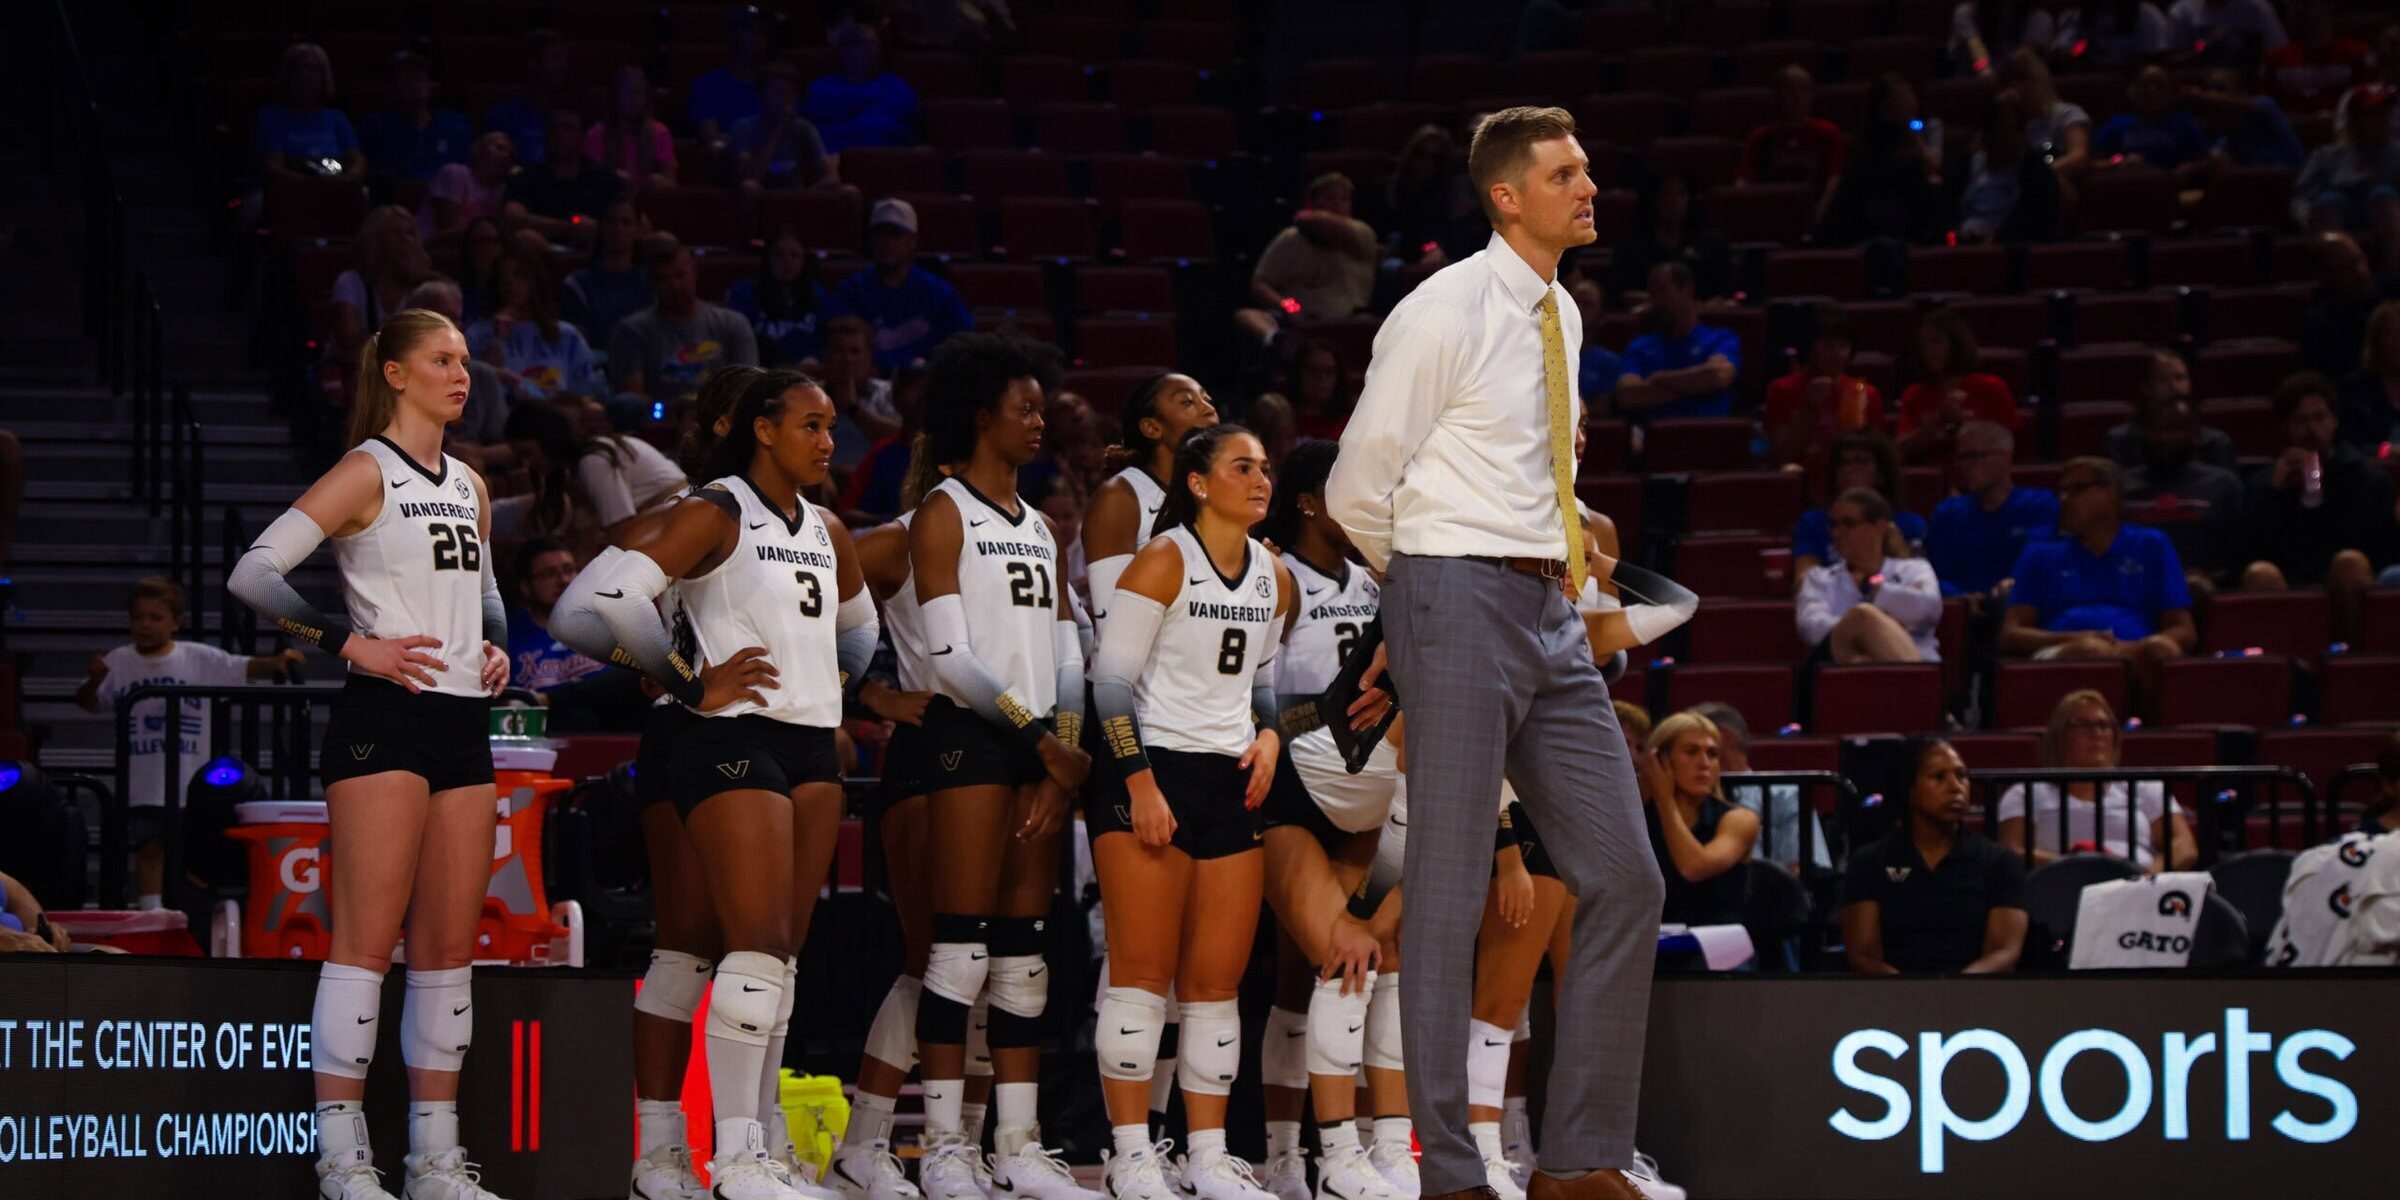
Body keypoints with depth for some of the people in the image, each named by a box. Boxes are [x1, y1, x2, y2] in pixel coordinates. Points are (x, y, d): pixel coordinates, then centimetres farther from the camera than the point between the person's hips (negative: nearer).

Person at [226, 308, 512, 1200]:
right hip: (384, 721, -8)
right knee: (367, 939, -9)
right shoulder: (367, 473, -5)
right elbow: (253, 574, -13)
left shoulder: (468, 487, 18)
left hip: (463, 723, 8)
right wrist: (352, 644, -16)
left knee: (451, 944, 7)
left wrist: (494, 646, 11)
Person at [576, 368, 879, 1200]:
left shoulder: (826, 532, 17)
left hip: (813, 747, 8)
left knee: (784, 952, 8)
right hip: (736, 742, -8)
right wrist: (692, 686, -13)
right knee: (758, 941, -14)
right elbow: (614, 596, -18)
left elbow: (859, 621, 36)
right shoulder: (716, 514, -6)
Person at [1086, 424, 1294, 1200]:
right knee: (1143, 971, -7)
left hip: (1232, 783, 6)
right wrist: (1140, 783, -16)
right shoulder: (1165, 561, -7)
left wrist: (1268, 736, 5)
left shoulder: (1274, 577, 12)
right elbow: (1112, 678, -10)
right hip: (1153, 769, -6)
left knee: (1217, 980, 5)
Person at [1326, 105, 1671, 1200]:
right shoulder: (1443, 314, -9)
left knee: (1625, 881, 3)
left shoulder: (1561, 316, 16)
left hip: (1550, 615, 8)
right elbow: (1358, 490, -5)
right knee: (1449, 894, -5)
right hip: (1462, 603, -8)